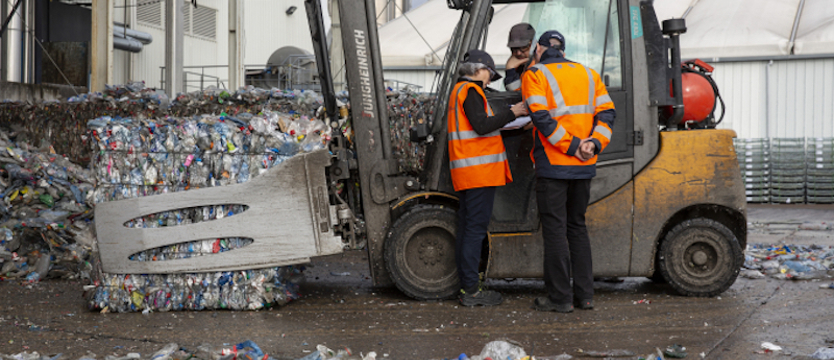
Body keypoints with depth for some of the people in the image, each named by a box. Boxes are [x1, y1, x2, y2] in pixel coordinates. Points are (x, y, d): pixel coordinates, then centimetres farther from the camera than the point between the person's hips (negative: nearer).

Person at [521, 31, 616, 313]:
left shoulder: (535, 75, -2)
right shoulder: (588, 74, 15)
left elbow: (542, 118, -16)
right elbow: (606, 113, 5)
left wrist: (572, 146, -14)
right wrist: (594, 142, -7)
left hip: (553, 165, -6)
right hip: (584, 167, 6)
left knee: (555, 229, 0)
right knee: (577, 226, 15)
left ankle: (560, 297, 3)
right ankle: (585, 295, 16)